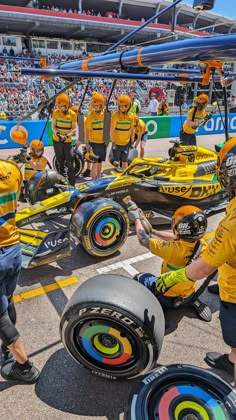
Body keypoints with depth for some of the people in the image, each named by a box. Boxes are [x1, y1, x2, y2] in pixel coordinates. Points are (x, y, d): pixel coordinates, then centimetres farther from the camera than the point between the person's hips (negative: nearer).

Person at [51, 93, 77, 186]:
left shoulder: (72, 114, -7)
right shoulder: (55, 112, -4)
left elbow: (74, 128, -7)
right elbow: (53, 126, -2)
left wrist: (67, 135, -23)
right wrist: (57, 133, -21)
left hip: (68, 141, -2)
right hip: (57, 140, 2)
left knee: (70, 163, -4)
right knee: (60, 162, 13)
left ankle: (72, 184, 3)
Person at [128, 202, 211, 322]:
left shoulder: (173, 250, -36)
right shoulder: (202, 245, -18)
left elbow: (143, 240, -20)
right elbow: (176, 238, 1)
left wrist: (137, 219, -5)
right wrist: (153, 231, 8)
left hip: (169, 298, -4)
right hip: (189, 294, 4)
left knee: (140, 277, 19)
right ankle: (193, 301, 16)